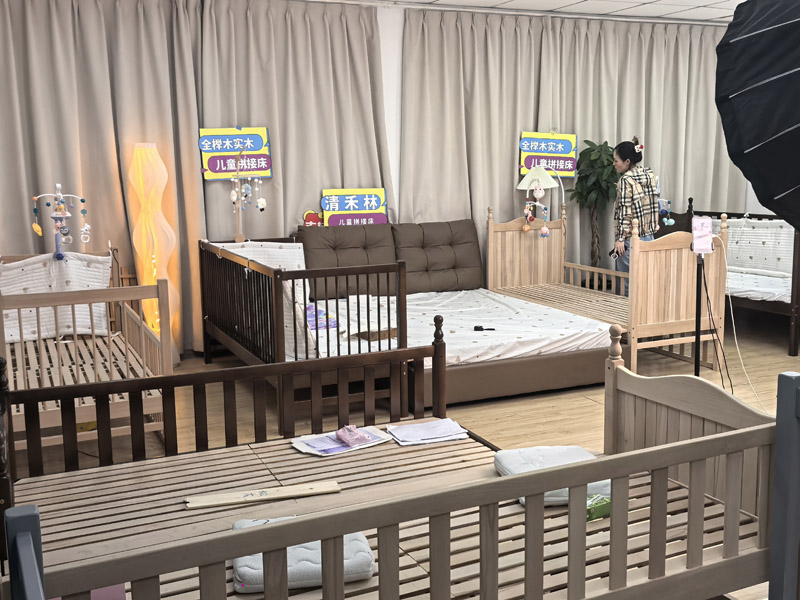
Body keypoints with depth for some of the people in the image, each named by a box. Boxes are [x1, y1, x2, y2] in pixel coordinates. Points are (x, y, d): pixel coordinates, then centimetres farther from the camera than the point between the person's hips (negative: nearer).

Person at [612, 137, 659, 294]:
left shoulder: (626, 180, -14)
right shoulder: (650, 175, 9)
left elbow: (625, 212, -17)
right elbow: (653, 204, 12)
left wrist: (620, 238, -15)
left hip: (630, 239, -8)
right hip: (648, 236, 8)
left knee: (627, 283, -1)